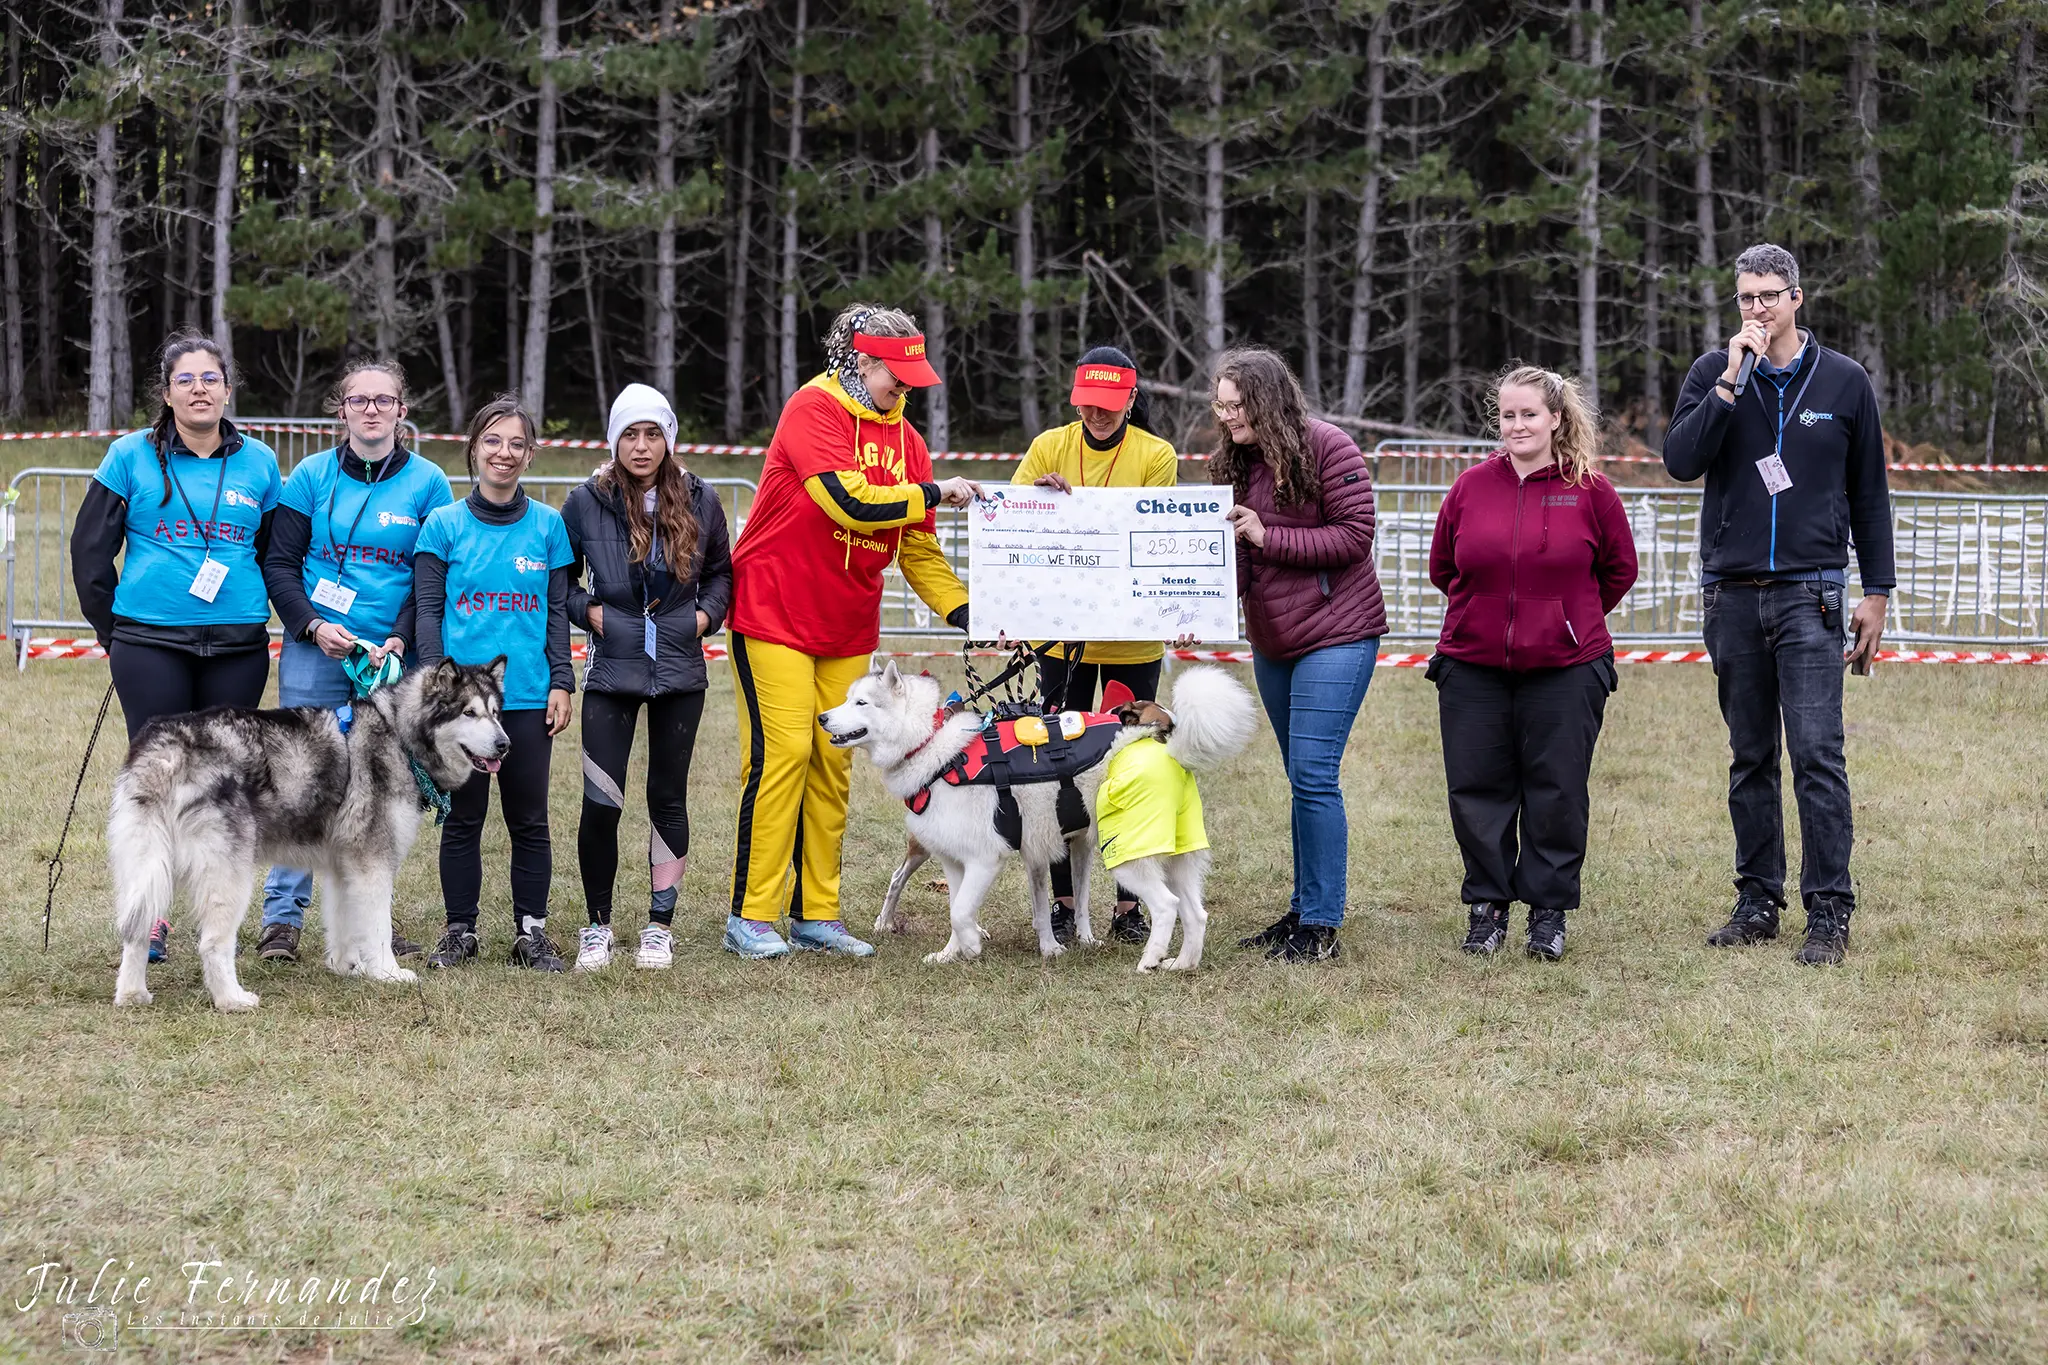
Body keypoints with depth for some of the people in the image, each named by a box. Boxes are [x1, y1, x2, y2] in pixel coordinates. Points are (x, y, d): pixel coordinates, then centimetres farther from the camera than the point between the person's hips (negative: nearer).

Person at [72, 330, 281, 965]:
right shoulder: (132, 456, 1)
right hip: (150, 645, -2)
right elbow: (91, 549, 6)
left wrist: (252, 620, 13)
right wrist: (113, 632, 7)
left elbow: (277, 554, 17)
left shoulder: (258, 462, 7)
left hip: (237, 647, 2)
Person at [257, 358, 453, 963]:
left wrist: (401, 638, -10)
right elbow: (279, 564, 3)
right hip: (314, 651, -1)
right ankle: (282, 918, 1)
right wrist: (314, 626, -12)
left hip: (392, 657, 1)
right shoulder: (313, 476, 3)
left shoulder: (427, 482, 3)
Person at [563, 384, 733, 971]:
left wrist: (706, 613, -1)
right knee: (601, 802, -7)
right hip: (612, 671, -2)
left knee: (668, 797, 7)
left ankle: (660, 925, 17)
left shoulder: (699, 501, 2)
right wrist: (585, 610, -6)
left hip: (679, 673, 2)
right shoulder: (587, 502, -3)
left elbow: (721, 571, 16)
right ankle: (597, 926, 8)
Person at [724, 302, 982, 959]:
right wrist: (935, 493, -17)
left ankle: (817, 914, 11)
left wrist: (962, 611, -6)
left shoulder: (904, 438, 8)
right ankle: (751, 916, -5)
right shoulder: (813, 411, -13)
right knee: (782, 753, -10)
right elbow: (851, 503, -26)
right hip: (775, 611, -7)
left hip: (848, 627, 7)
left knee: (832, 763, 5)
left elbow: (919, 547, 8)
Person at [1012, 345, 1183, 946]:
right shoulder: (1049, 447, 2)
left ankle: (1129, 906, 11)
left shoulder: (1156, 456, -3)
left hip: (1132, 637, -1)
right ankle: (1063, 902, 13)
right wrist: (1041, 495, -25)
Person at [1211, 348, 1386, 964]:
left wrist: (1267, 537, -20)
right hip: (1271, 641, 7)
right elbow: (1234, 552, 10)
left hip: (1336, 634, -7)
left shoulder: (1328, 448, -13)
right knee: (1304, 777, 14)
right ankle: (1304, 908, 21)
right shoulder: (1237, 460, 8)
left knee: (1313, 775, -12)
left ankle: (1321, 925, -9)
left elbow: (1355, 537, -17)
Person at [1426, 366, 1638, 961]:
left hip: (1564, 667, -2)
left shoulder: (1589, 491, -2)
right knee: (1476, 789, 4)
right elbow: (1442, 566, 16)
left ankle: (1550, 911, 13)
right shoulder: (1470, 486, 3)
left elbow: (1619, 570, 10)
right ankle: (1486, 906, 17)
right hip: (1473, 667, 2)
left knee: (1556, 793, 2)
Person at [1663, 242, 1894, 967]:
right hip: (1732, 595, 2)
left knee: (1817, 755, -10)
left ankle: (1829, 913, -7)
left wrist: (1876, 593, 6)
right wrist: (1731, 383, -15)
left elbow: (1869, 495, 10)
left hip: (1809, 594, -2)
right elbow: (1681, 460, -9)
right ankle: (1758, 903, 16)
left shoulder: (1844, 381, 5)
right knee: (1749, 758, 8)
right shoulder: (1713, 373, 6)